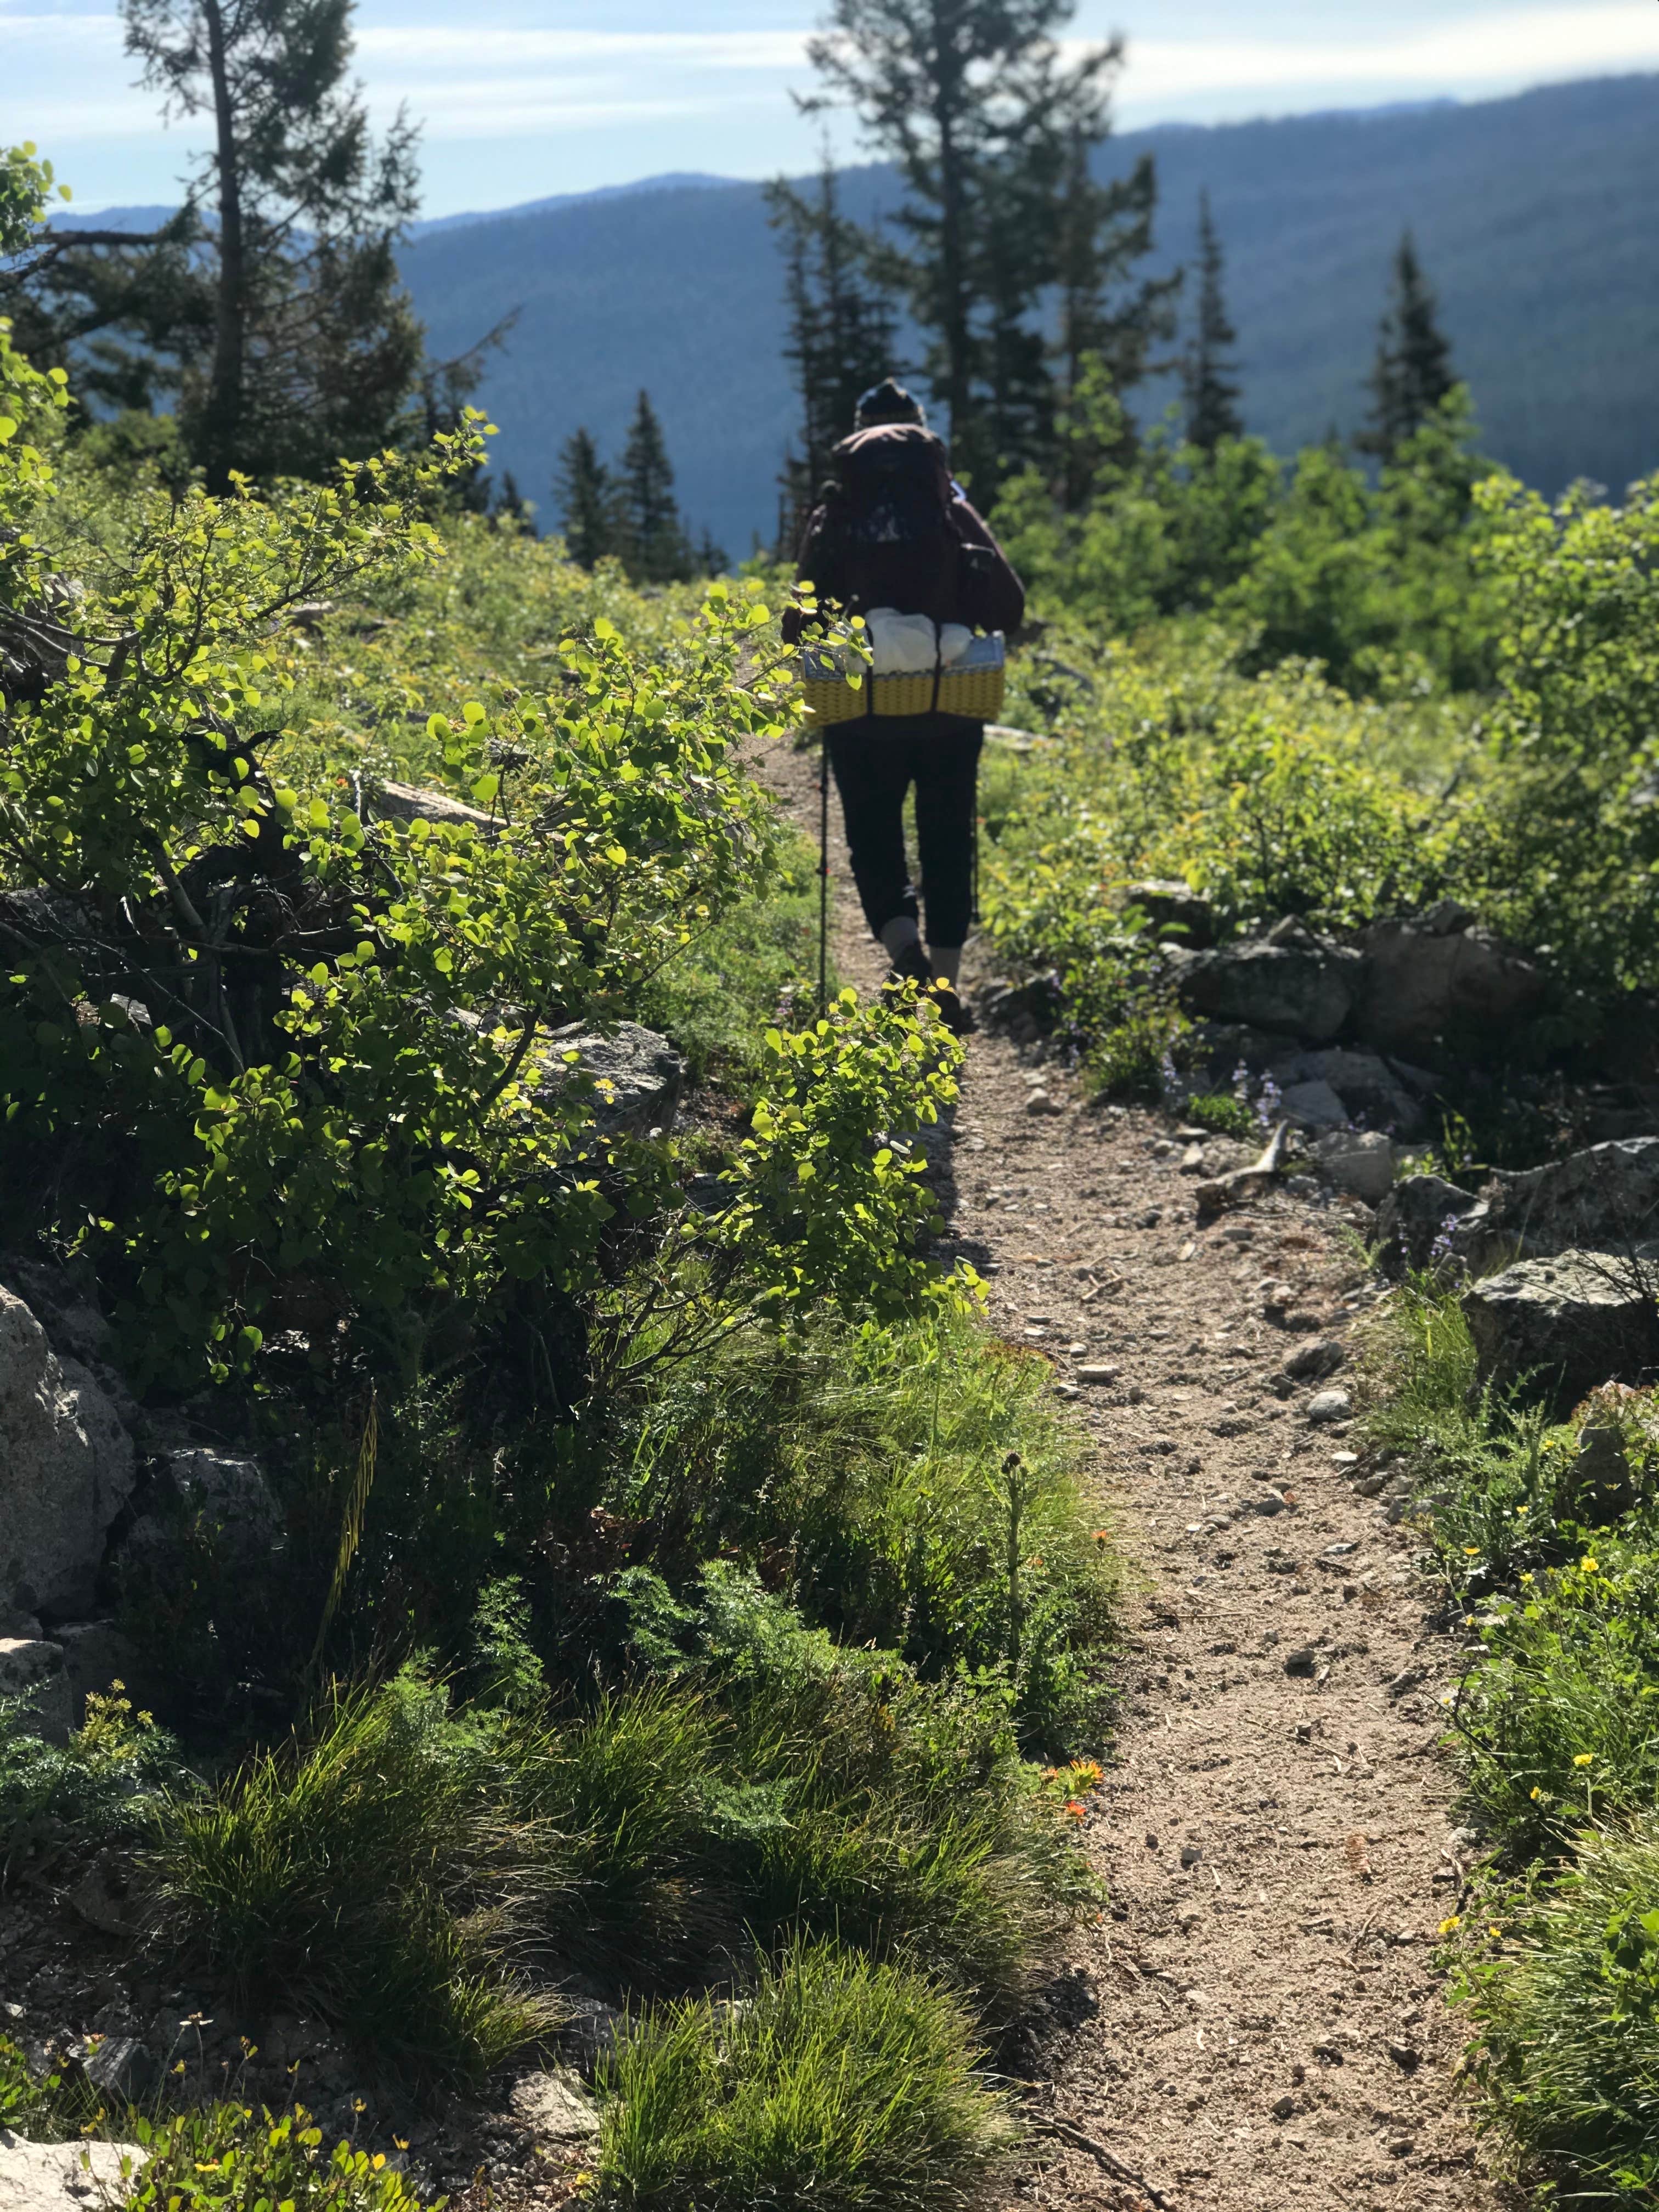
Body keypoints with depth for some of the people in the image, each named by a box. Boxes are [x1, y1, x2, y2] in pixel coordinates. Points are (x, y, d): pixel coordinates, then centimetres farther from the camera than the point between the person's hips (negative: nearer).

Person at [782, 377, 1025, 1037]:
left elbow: (800, 624, -3)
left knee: (874, 840, 10)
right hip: (949, 709, 1)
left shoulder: (832, 521, 0)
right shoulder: (954, 513, 1)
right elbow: (1009, 609, -2)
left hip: (862, 712, 0)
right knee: (947, 845, 12)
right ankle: (946, 983, 10)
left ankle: (904, 948, -15)